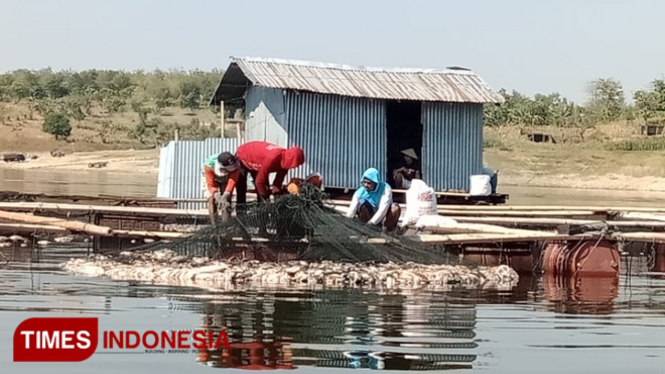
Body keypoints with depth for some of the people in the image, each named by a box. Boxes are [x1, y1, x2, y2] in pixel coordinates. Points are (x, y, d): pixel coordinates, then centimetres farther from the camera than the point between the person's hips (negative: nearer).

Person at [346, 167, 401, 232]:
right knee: (362, 202, -26)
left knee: (395, 207, -29)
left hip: (382, 218, -1)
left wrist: (371, 223, -39)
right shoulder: (360, 192, -14)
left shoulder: (385, 189, -19)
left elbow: (383, 209, -30)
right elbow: (352, 211, -20)